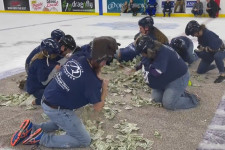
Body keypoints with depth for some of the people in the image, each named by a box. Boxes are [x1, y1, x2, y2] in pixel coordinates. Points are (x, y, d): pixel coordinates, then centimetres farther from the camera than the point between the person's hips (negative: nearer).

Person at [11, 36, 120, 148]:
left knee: (63, 121, 35)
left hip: (46, 100, 8)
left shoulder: (74, 58, -8)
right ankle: (43, 138, -2)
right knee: (85, 141, 4)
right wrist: (105, 86, 0)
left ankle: (32, 128, 20)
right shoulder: (93, 81, -25)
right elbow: (98, 108, -10)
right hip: (57, 110, -8)